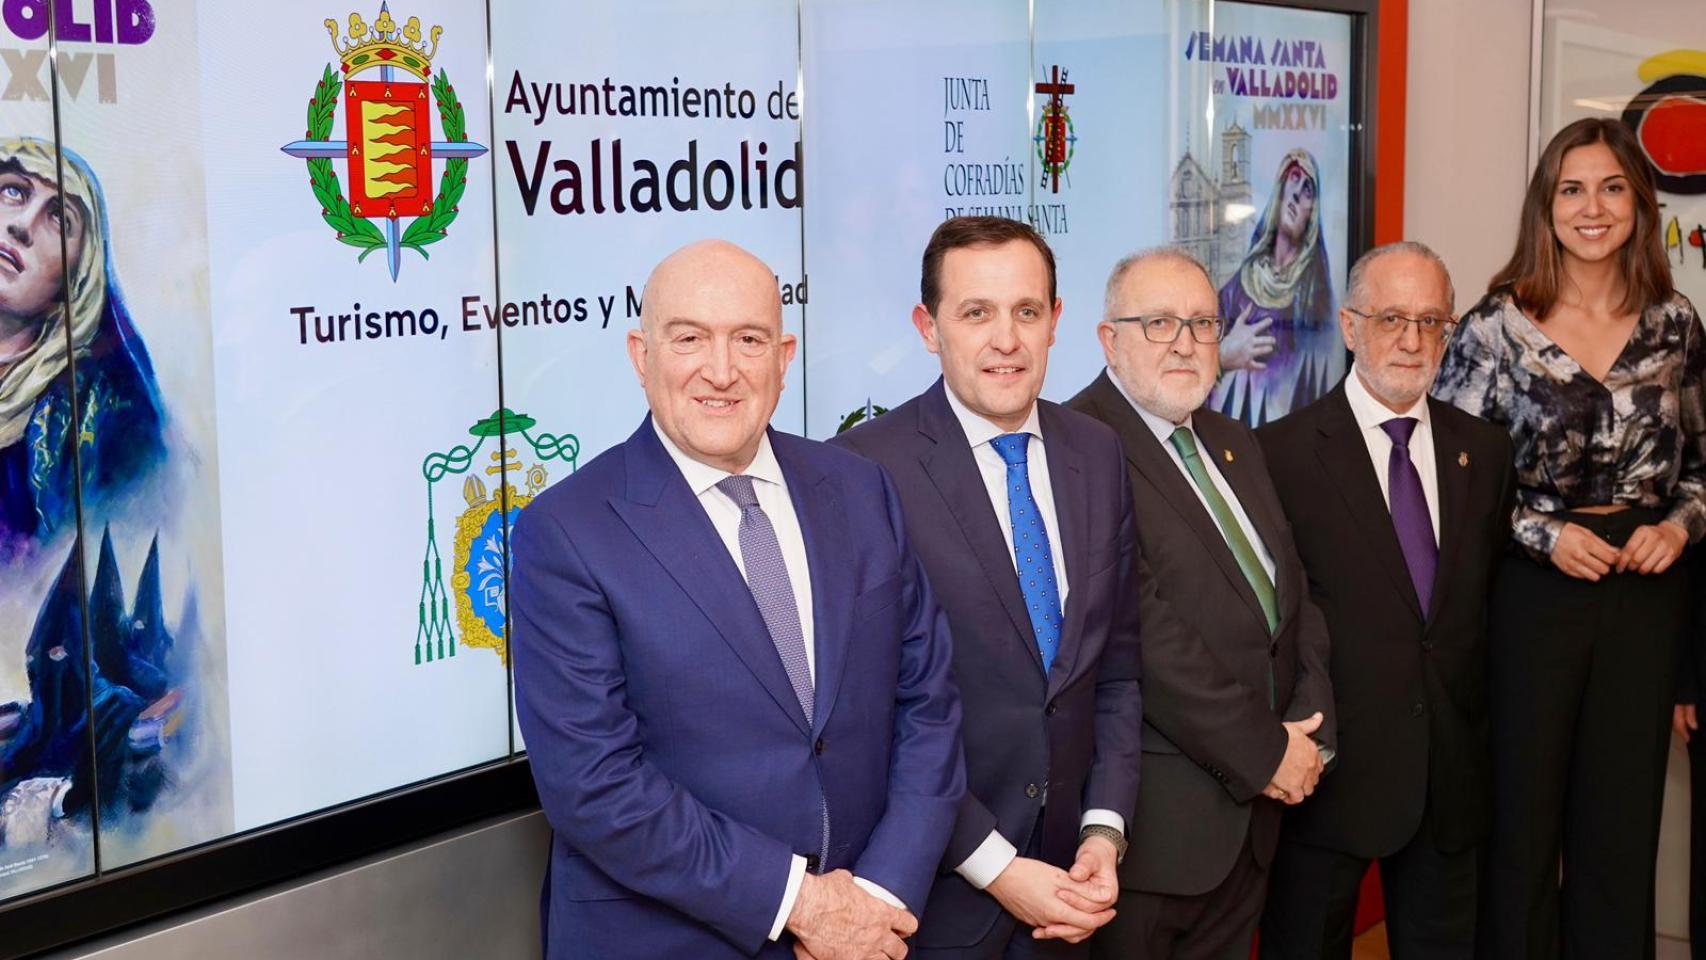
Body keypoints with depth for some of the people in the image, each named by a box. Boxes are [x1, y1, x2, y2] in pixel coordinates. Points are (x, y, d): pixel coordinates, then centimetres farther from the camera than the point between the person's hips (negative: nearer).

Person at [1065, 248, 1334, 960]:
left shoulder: (1232, 444, 16)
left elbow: (1293, 592, 15)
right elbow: (1143, 632, -21)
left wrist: (1309, 726, -1)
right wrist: (1262, 751, -15)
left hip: (1253, 806, 8)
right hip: (1156, 814, -8)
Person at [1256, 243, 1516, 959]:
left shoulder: (1484, 450, 8)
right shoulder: (1283, 451, -8)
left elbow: (1493, 593, 12)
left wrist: (1479, 727, 5)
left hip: (1452, 771, 5)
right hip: (1332, 765, -4)